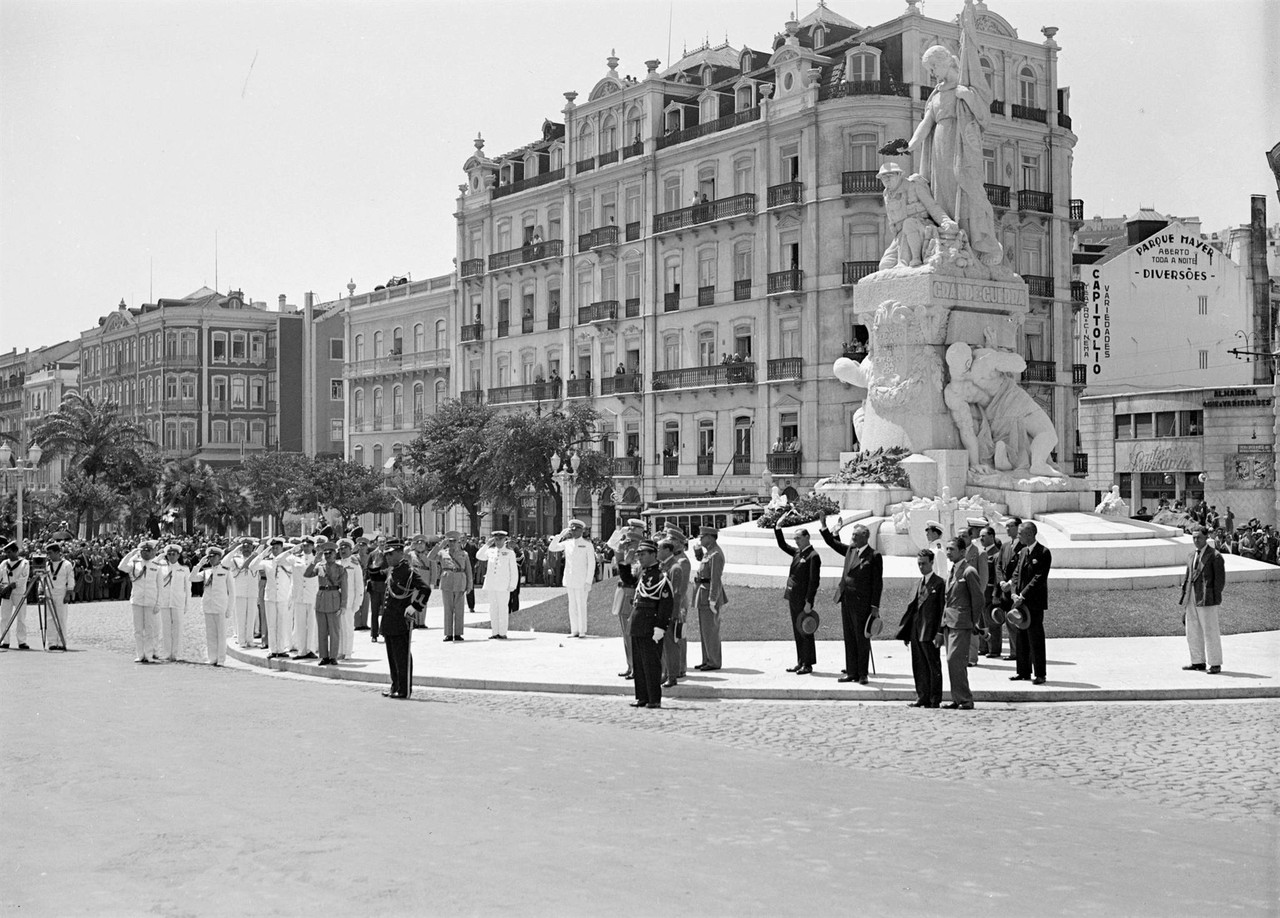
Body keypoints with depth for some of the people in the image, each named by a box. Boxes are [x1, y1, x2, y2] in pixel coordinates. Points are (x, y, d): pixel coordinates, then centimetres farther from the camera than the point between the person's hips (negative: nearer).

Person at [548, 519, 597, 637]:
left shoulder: (587, 544, -4)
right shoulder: (567, 543, 9)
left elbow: (592, 564, -5)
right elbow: (551, 548, 5)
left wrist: (589, 581, -11)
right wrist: (561, 535, -4)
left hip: (582, 580, -4)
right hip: (569, 578, 4)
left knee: (581, 605, -4)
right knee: (572, 605, 6)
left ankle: (582, 631, 2)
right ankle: (574, 631, 11)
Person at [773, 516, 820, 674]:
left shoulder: (813, 556, -13)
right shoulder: (797, 552, 13)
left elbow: (814, 581, -17)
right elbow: (782, 545, 27)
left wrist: (808, 602, -20)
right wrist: (778, 527, 14)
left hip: (803, 600, -9)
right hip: (794, 599, 9)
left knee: (805, 632, -2)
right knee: (797, 633, 12)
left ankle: (808, 664, 4)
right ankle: (800, 662, 19)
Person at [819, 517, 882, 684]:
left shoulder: (874, 556, -9)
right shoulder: (850, 550, 10)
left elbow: (878, 583, -10)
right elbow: (833, 543, 23)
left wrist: (875, 606, -13)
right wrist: (823, 526, 9)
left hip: (861, 603, -7)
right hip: (846, 601, 7)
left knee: (862, 639, 1)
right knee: (849, 638, 11)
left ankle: (862, 675, 8)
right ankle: (851, 672, 18)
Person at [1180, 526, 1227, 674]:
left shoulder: (1215, 556, -4)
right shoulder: (1191, 557, 17)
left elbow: (1220, 579, -7)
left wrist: (1215, 599, -12)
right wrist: (1184, 598, 12)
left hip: (1206, 599, -7)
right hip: (1191, 599, 7)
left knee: (1210, 631, -4)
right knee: (1193, 632, 11)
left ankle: (1215, 664, 2)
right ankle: (1198, 661, 21)